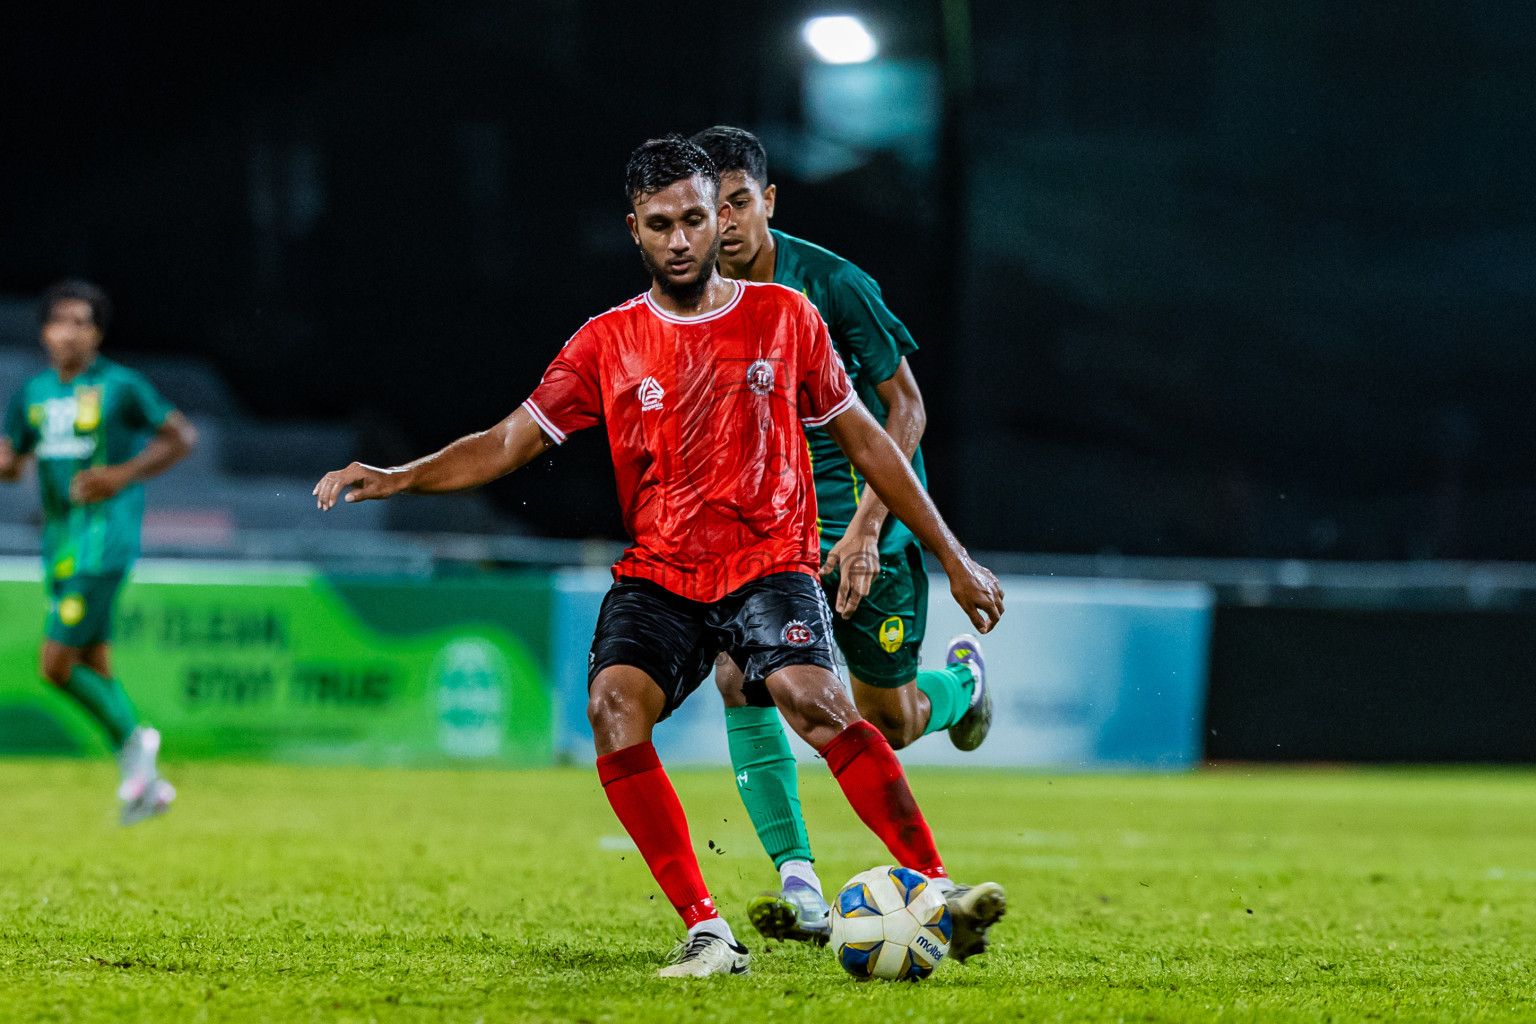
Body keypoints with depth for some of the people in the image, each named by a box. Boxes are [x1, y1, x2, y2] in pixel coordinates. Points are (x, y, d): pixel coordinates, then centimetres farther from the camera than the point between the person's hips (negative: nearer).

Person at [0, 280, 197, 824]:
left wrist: (123, 476, -13)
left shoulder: (120, 387, -7)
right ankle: (147, 783, 18)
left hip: (103, 539, -7)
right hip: (59, 544, 7)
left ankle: (131, 740, 7)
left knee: (57, 666, -13)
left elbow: (183, 436, -2)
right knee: (93, 667, 10)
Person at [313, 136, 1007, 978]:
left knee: (816, 702, -30)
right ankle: (706, 933, -25)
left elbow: (865, 441, 13)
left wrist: (954, 558, 13)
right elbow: (508, 443, 7)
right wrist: (396, 477, -9)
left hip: (771, 565, -2)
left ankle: (936, 890, -26)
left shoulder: (783, 318, 6)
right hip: (656, 579, 2)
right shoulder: (608, 342, 7)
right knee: (614, 707, -26)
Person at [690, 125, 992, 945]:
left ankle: (961, 680, 44)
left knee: (889, 725, 6)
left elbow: (906, 406, -11)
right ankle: (800, 889, -18)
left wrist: (865, 527, -20)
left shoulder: (830, 285, -17)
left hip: (864, 524, -3)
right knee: (739, 677, -22)